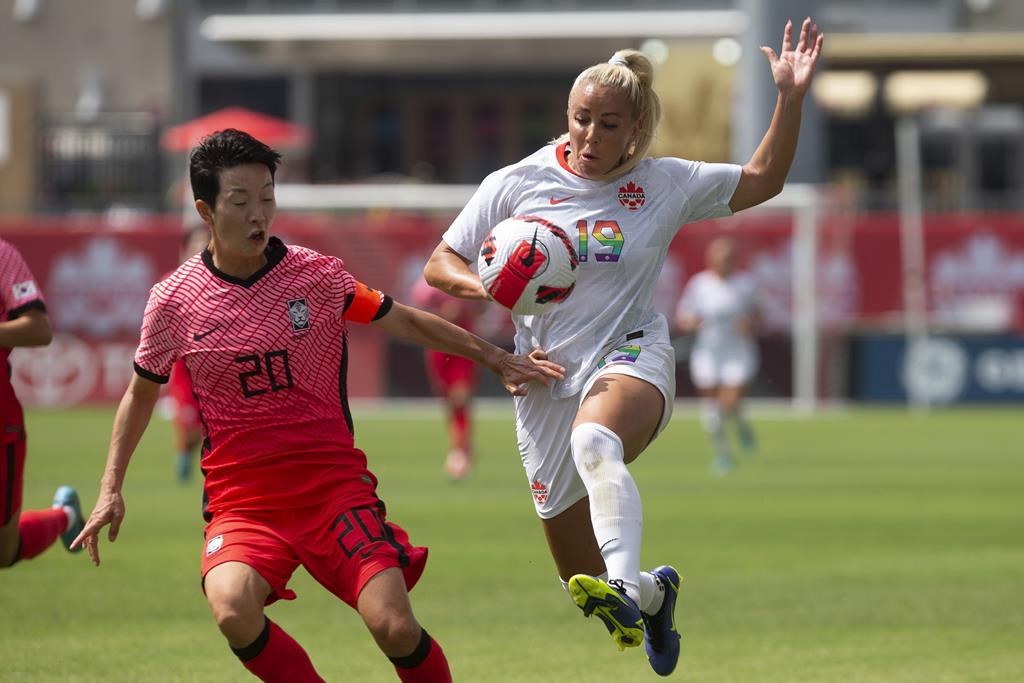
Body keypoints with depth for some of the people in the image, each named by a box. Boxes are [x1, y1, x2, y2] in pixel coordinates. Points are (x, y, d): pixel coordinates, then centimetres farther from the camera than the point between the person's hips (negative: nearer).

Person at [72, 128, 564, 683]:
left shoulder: (316, 275, -2)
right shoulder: (174, 300, -1)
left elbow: (407, 323, 12)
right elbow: (142, 391, 16)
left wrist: (498, 360, 14)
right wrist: (110, 488, 12)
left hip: (334, 485, 0)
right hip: (241, 501, 0)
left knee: (395, 627, -17)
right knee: (233, 610, -31)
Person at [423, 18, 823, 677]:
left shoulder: (665, 184, 5)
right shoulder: (516, 184, 2)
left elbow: (762, 180, 15)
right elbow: (441, 264, 6)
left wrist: (791, 96, 2)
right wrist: (488, 287, -16)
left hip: (631, 357, -2)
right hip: (548, 380, 2)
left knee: (595, 442, -42)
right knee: (582, 578, 5)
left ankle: (627, 592, -59)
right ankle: (655, 591, 42)